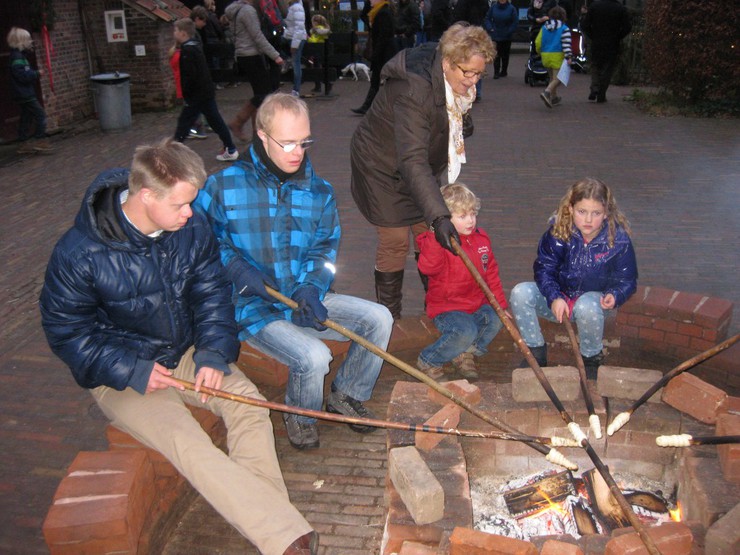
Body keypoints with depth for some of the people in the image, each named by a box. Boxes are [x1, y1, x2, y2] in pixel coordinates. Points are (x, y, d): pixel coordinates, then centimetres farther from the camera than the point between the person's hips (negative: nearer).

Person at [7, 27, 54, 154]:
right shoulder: (17, 57, -17)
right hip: (25, 94, -10)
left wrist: (34, 73, 5)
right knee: (40, 114, -9)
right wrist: (37, 73, -14)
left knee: (26, 118, 13)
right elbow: (23, 75, -24)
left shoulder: (20, 55, 15)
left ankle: (24, 144, 17)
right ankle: (40, 141, -8)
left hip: (24, 94, 10)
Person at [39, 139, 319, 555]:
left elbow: (212, 293, 1)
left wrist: (213, 354, -13)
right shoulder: (79, 254, -20)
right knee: (186, 442, -28)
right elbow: (65, 330, -11)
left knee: (247, 399, -23)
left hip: (187, 354, 5)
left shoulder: (193, 229, -8)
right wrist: (132, 371, -20)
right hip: (121, 374, -4)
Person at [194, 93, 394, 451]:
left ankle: (346, 395, 16)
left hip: (303, 300, 5)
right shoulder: (223, 186, -10)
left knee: (378, 319, -9)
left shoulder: (319, 192, 3)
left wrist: (309, 290, -14)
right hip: (253, 307, -5)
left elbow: (323, 250, 4)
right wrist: (237, 268, -17)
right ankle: (300, 416, 8)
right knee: (313, 356, -28)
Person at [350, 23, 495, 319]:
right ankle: (389, 317, 14)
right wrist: (439, 216, -53)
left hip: (424, 165, 8)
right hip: (383, 167, -7)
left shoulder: (452, 81, -12)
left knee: (428, 234, 11)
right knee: (395, 241, -3)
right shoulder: (413, 90, -38)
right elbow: (413, 161, -46)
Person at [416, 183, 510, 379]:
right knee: (466, 331, -30)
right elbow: (427, 267, -36)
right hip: (446, 308, -6)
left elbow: (491, 273, 15)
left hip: (477, 305, 7)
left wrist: (500, 304, 12)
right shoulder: (437, 241, -15)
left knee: (496, 319, -19)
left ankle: (466, 353, 8)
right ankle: (427, 361, -4)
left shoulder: (481, 238, 6)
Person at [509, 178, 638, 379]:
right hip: (559, 296, 2)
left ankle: (592, 358, -8)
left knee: (587, 307, -39)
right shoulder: (558, 233, -15)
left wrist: (615, 296, -26)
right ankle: (536, 352, -6)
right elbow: (544, 269, -11)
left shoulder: (618, 239, -15)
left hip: (594, 298, -2)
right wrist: (554, 298, -28)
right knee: (520, 293, -24)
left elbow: (627, 280, -4)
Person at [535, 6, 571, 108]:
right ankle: (547, 92, -33)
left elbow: (538, 41, 9)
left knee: (552, 77, 21)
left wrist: (539, 52, 25)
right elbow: (566, 44, -14)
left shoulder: (544, 27, 8)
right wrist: (568, 57, -17)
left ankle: (554, 97, 29)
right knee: (557, 78, -7)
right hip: (557, 55, -6)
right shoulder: (564, 28, -6)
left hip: (545, 55, 6)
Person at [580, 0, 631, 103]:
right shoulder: (621, 9, -5)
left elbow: (584, 25, -6)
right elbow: (627, 27, -8)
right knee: (607, 70, 10)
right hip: (612, 46, -1)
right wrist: (618, 37, 5)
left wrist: (592, 36, 4)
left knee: (595, 67, 17)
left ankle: (594, 89, -5)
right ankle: (601, 96, 9)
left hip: (596, 44, 1)